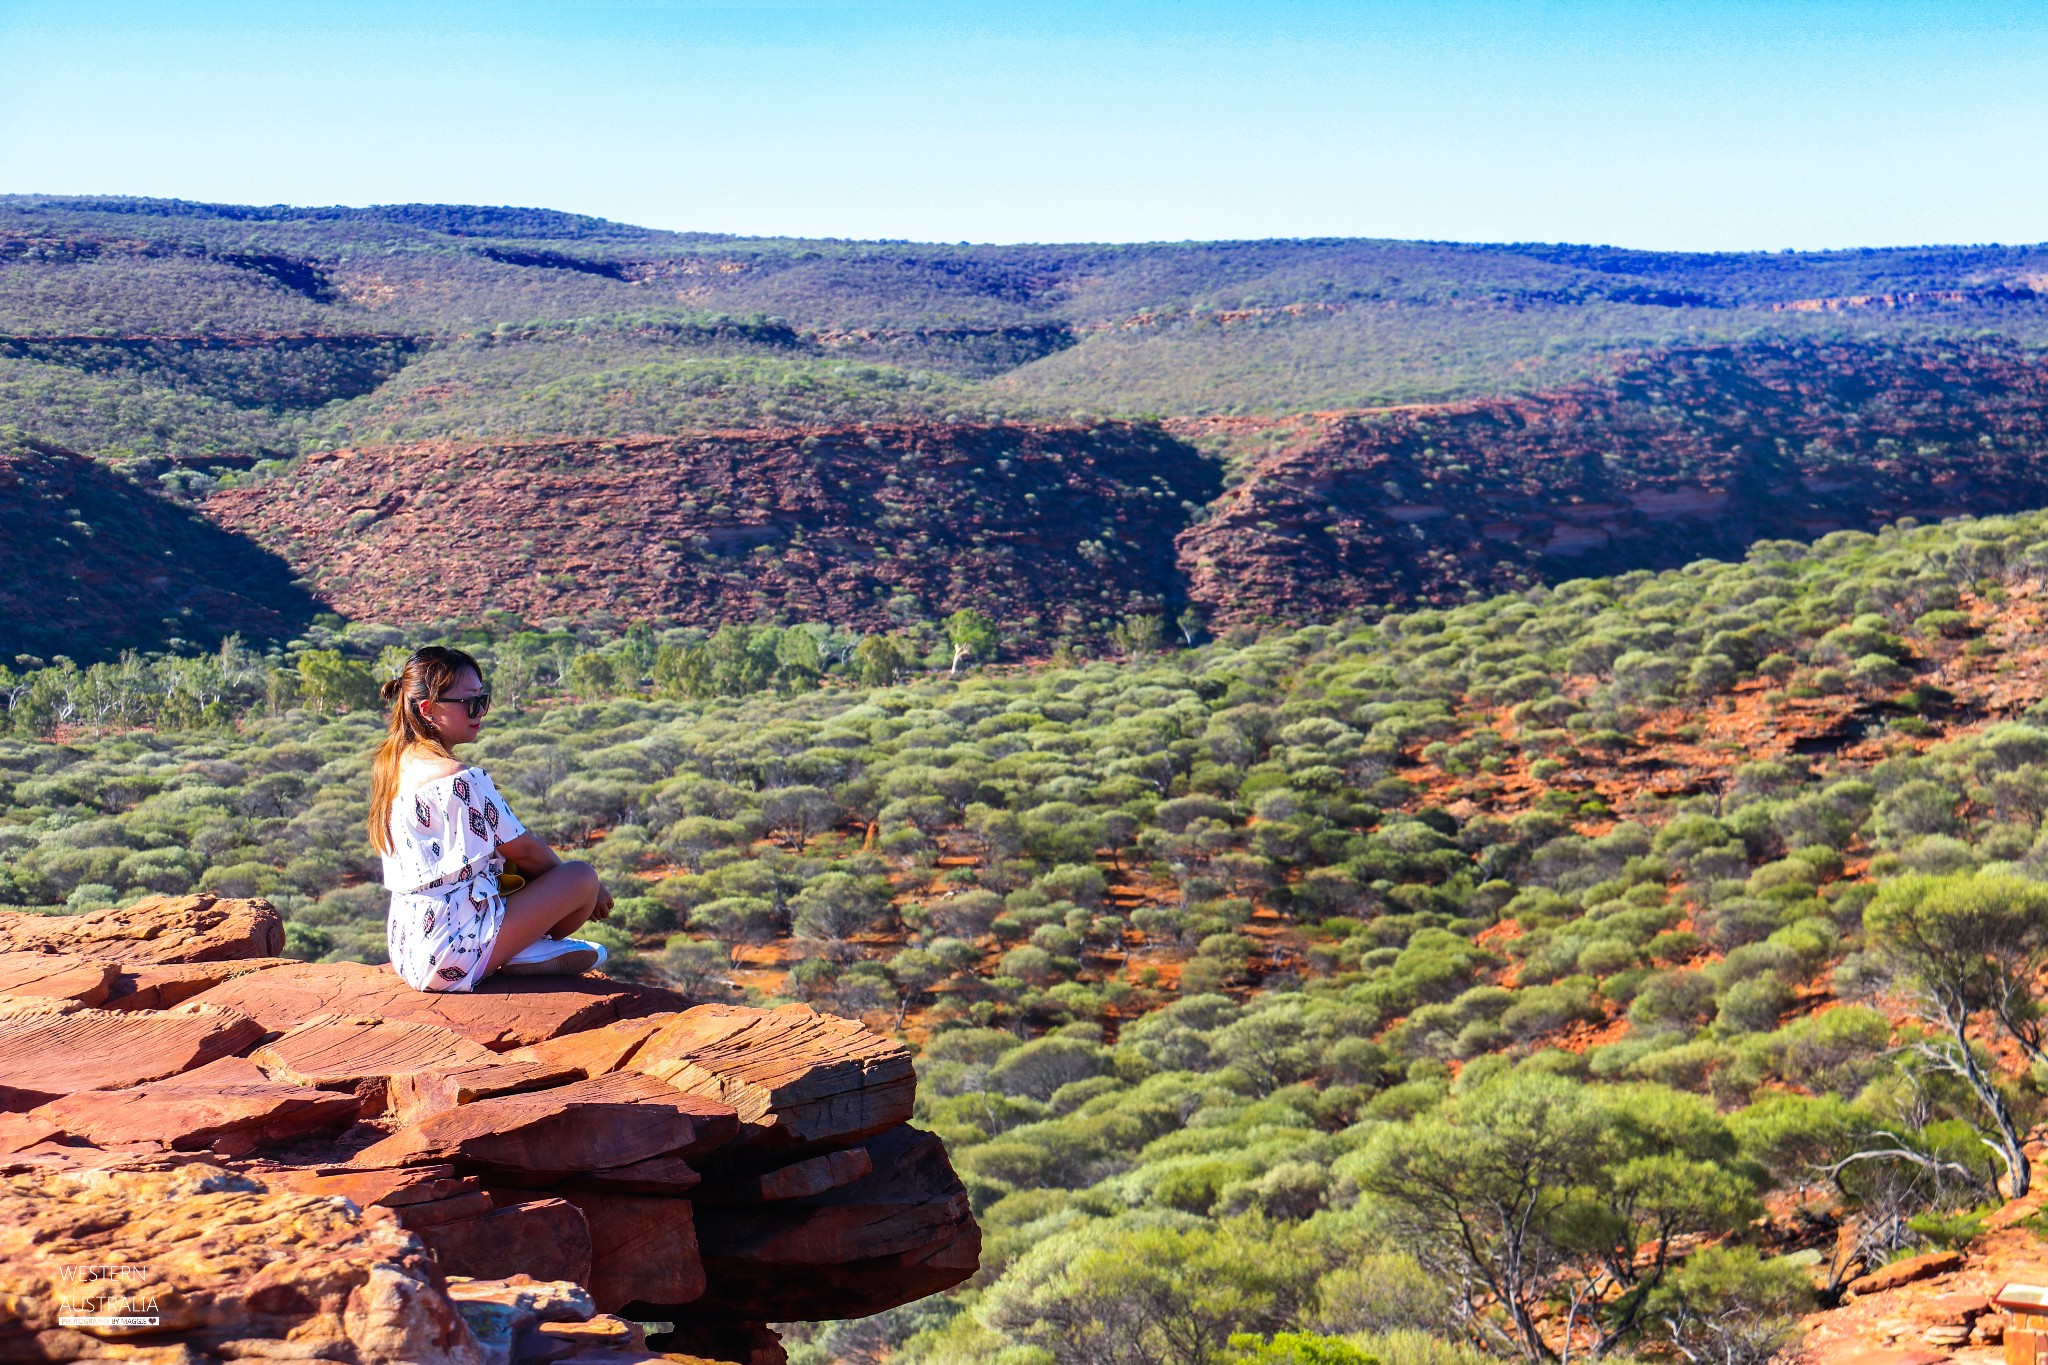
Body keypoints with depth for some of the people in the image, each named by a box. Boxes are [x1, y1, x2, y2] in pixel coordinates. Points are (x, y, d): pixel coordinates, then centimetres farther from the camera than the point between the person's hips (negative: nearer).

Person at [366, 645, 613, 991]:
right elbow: (525, 851, -8)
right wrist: (586, 889, 9)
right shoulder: (461, 779, -19)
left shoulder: (392, 764, 9)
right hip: (451, 956, -9)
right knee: (582, 877, -5)